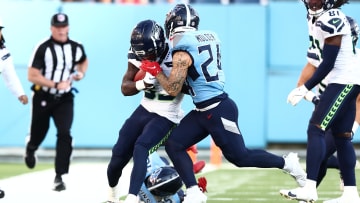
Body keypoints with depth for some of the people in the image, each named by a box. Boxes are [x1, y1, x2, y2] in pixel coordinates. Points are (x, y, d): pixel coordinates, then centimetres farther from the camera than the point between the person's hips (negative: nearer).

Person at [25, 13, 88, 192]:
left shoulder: (76, 48, -2)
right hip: (43, 98, -2)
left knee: (64, 134, -16)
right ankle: (30, 150, 52)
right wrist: (56, 84, -24)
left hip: (64, 99, 2)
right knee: (39, 133, 13)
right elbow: (32, 76, -17)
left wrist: (81, 73, 0)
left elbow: (83, 61, 22)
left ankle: (59, 176, -11)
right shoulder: (43, 48, -16)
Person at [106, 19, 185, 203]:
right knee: (119, 153, 5)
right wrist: (141, 84, -27)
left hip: (166, 115, -5)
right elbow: (125, 88, -5)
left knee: (141, 148, -26)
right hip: (145, 109, 5)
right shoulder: (137, 57, -5)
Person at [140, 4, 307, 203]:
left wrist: (156, 71, -2)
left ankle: (286, 163, 16)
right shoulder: (209, 37, 6)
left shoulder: (182, 52, -19)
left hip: (218, 111, -9)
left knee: (239, 156, 2)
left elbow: (173, 89, -15)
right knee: (174, 144, 5)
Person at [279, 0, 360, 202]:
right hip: (342, 81, 10)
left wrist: (306, 88, -16)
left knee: (316, 129, -14)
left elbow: (328, 63, -18)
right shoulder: (316, 20, 13)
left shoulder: (331, 20, -17)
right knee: (341, 136, 10)